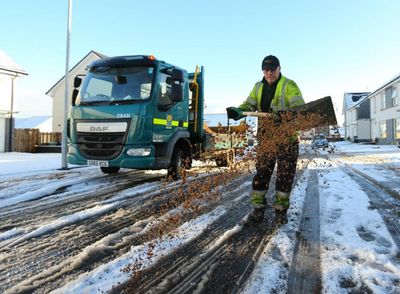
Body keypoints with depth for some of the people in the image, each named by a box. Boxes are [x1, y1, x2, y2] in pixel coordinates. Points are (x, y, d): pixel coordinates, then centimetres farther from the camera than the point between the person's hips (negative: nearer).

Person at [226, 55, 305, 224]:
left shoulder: (289, 85, -6)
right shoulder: (258, 87, 11)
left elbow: (299, 107, -17)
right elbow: (249, 105, 3)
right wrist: (238, 111, -20)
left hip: (287, 137, -3)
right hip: (266, 137, 4)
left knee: (285, 174, 3)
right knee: (261, 172, 4)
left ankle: (281, 210, 15)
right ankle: (258, 208, 13)